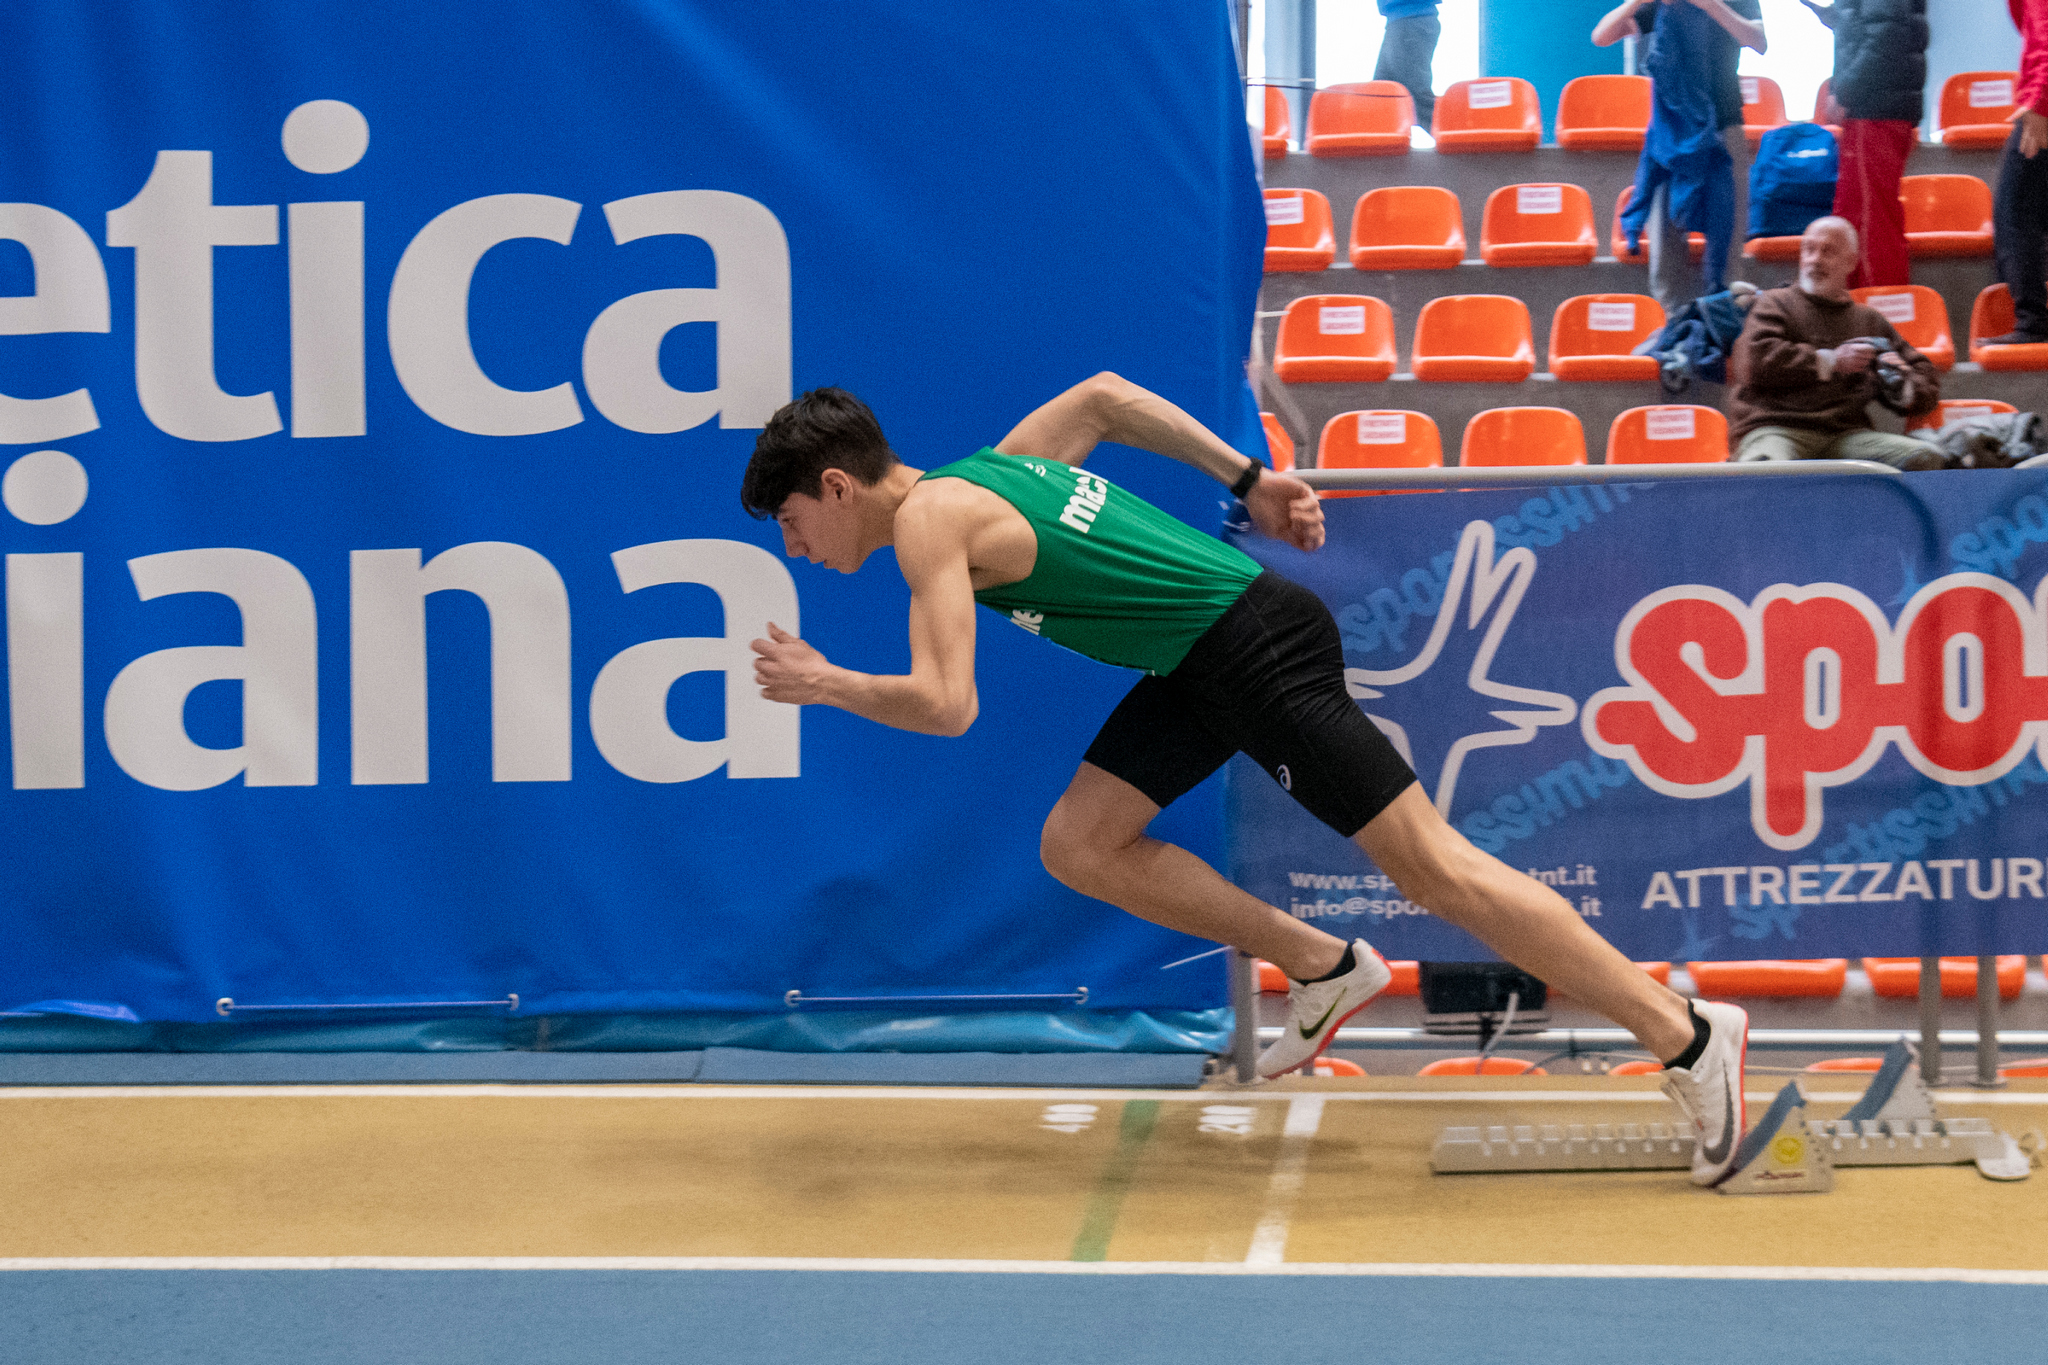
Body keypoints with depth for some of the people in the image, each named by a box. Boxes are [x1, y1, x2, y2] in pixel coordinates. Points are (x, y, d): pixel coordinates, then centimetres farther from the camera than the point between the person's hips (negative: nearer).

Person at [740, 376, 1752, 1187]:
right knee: (1078, 844, 7)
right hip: (1199, 664, 10)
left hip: (1259, 646, -10)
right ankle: (1323, 967, 12)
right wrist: (1250, 483, 27)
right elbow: (1101, 393, 29)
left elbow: (946, 706, -22)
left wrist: (825, 685, -5)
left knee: (1433, 867, -8)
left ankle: (1687, 1035, -4)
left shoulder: (929, 518, -13)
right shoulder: (986, 472, 14)